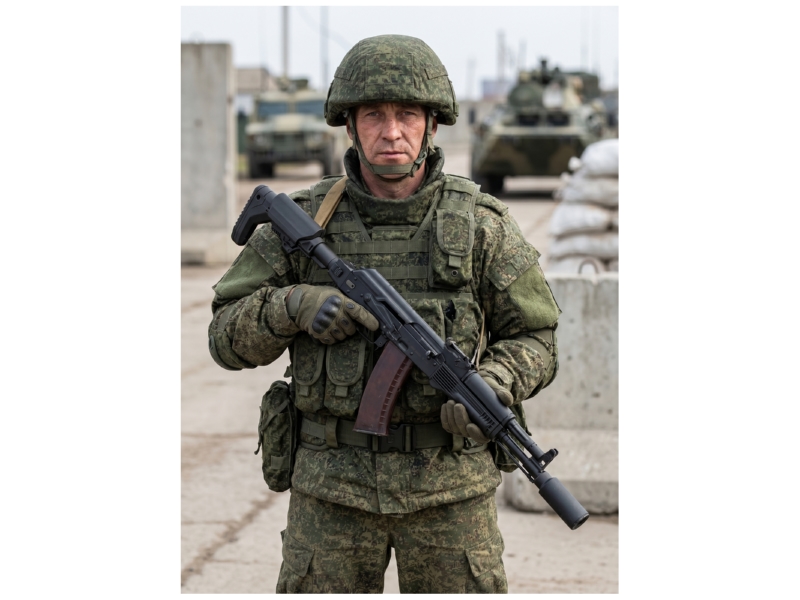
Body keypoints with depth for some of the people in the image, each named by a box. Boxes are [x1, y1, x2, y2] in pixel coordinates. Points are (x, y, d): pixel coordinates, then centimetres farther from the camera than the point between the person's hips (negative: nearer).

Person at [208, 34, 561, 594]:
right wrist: (293, 306, -18)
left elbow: (534, 339, 3)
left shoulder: (482, 225, -2)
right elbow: (229, 337, 3)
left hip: (450, 484, 0)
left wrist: (491, 387, -18)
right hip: (334, 484, 1)